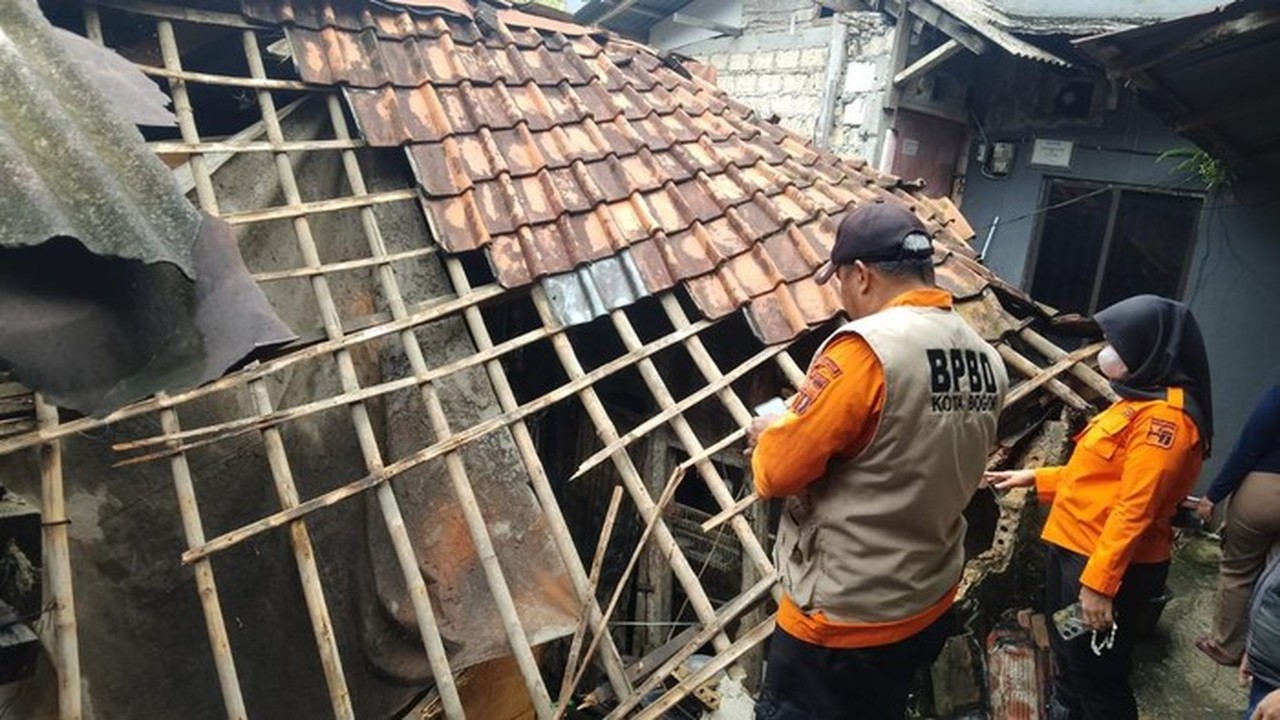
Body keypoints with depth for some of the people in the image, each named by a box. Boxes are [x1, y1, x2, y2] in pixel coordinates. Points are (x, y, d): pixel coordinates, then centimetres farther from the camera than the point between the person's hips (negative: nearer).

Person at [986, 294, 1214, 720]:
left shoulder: (1164, 416, -20)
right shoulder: (1140, 401, 12)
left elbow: (1133, 509, -25)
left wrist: (1098, 582, -26)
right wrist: (1035, 478, 13)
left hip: (1109, 568, -10)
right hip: (1075, 552, 10)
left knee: (1096, 678, 7)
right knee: (1069, 663, 25)